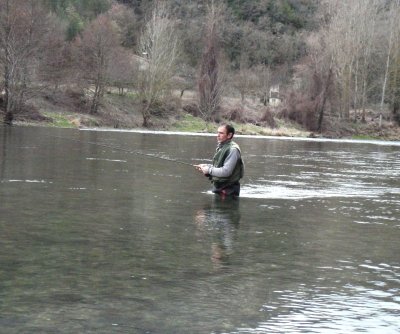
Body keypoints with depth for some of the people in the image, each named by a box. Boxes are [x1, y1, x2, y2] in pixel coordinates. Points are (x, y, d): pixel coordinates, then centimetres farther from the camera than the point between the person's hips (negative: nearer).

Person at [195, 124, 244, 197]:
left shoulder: (232, 149, -20)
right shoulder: (221, 147, 11)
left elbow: (226, 171, -26)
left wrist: (209, 170, -16)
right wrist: (206, 166, 2)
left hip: (228, 191, -10)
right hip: (219, 187, 10)